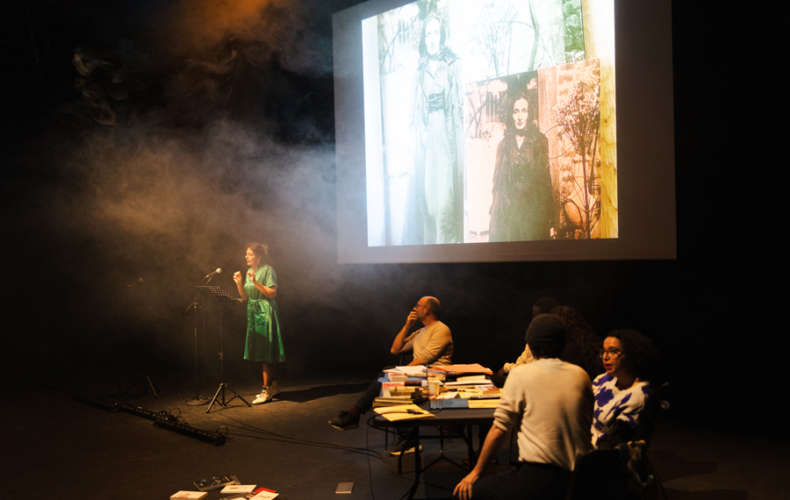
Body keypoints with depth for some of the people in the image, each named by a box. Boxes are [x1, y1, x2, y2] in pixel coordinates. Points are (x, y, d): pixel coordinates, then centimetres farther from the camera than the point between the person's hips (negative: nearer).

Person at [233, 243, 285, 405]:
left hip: (265, 313, -8)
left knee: (265, 354, -7)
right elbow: (245, 297, 14)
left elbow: (272, 293, -18)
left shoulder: (267, 270, -9)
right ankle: (274, 387, 22)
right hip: (253, 313, 8)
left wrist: (255, 282, -23)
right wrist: (239, 283, -1)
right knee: (262, 353, 12)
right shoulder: (250, 271, 14)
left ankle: (267, 391, -4)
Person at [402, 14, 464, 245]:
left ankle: (448, 241, -5)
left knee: (447, 193, -9)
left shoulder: (454, 65, 5)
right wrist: (412, 150, 5)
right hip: (425, 138, 4)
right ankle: (428, 242, 3)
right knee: (426, 190, -1)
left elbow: (461, 103, -2)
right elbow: (415, 112, 11)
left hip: (448, 136, -3)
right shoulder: (421, 70, 15)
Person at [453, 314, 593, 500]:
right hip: (580, 480, 6)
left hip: (540, 480, -6)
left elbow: (499, 430, -6)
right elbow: (587, 426, 17)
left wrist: (476, 472, 4)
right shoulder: (581, 375, 7)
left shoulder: (521, 374, -5)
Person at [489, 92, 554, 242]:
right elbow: (498, 181, 9)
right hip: (508, 210, 2)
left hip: (533, 208, -1)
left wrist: (549, 218, -6)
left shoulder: (540, 142, 2)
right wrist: (493, 215, 3)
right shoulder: (504, 145, 8)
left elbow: (544, 177, -1)